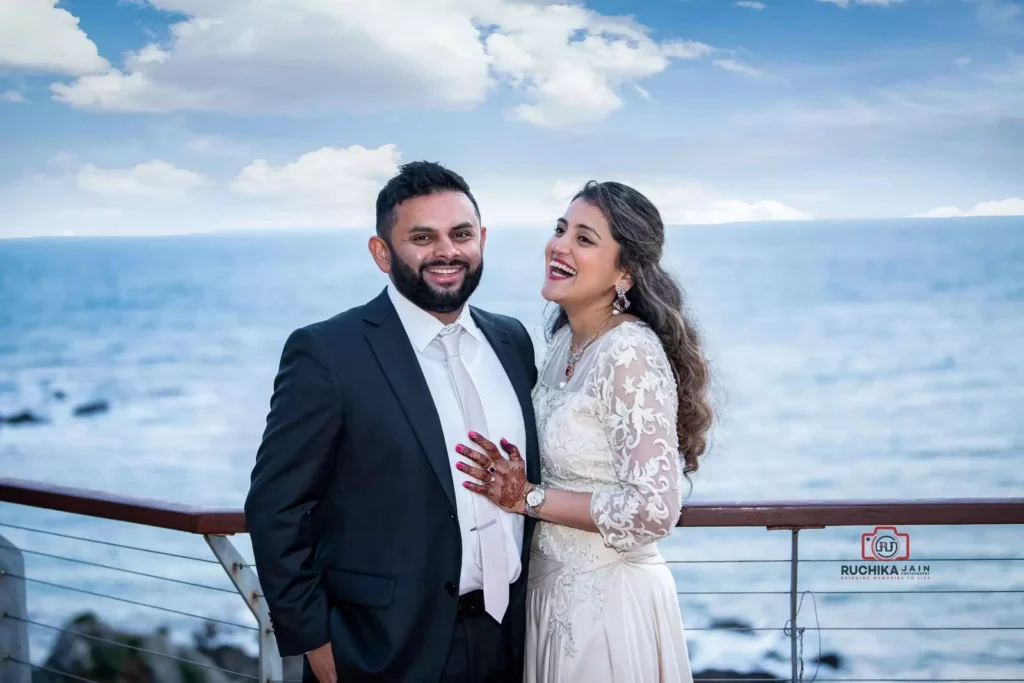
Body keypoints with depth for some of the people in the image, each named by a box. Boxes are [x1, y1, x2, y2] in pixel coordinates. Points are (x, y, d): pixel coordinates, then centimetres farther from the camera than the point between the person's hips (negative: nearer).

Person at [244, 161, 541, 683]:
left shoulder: (512, 341, 6)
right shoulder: (327, 352, -12)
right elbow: (275, 509, -11)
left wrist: (528, 612, 9)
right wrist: (314, 640, -12)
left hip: (507, 639, 5)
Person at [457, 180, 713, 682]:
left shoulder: (631, 353, -22)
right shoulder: (565, 340, 3)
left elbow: (654, 509, -26)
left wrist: (529, 499, -19)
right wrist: (514, 485, -4)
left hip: (606, 597, -8)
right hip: (553, 584, 8)